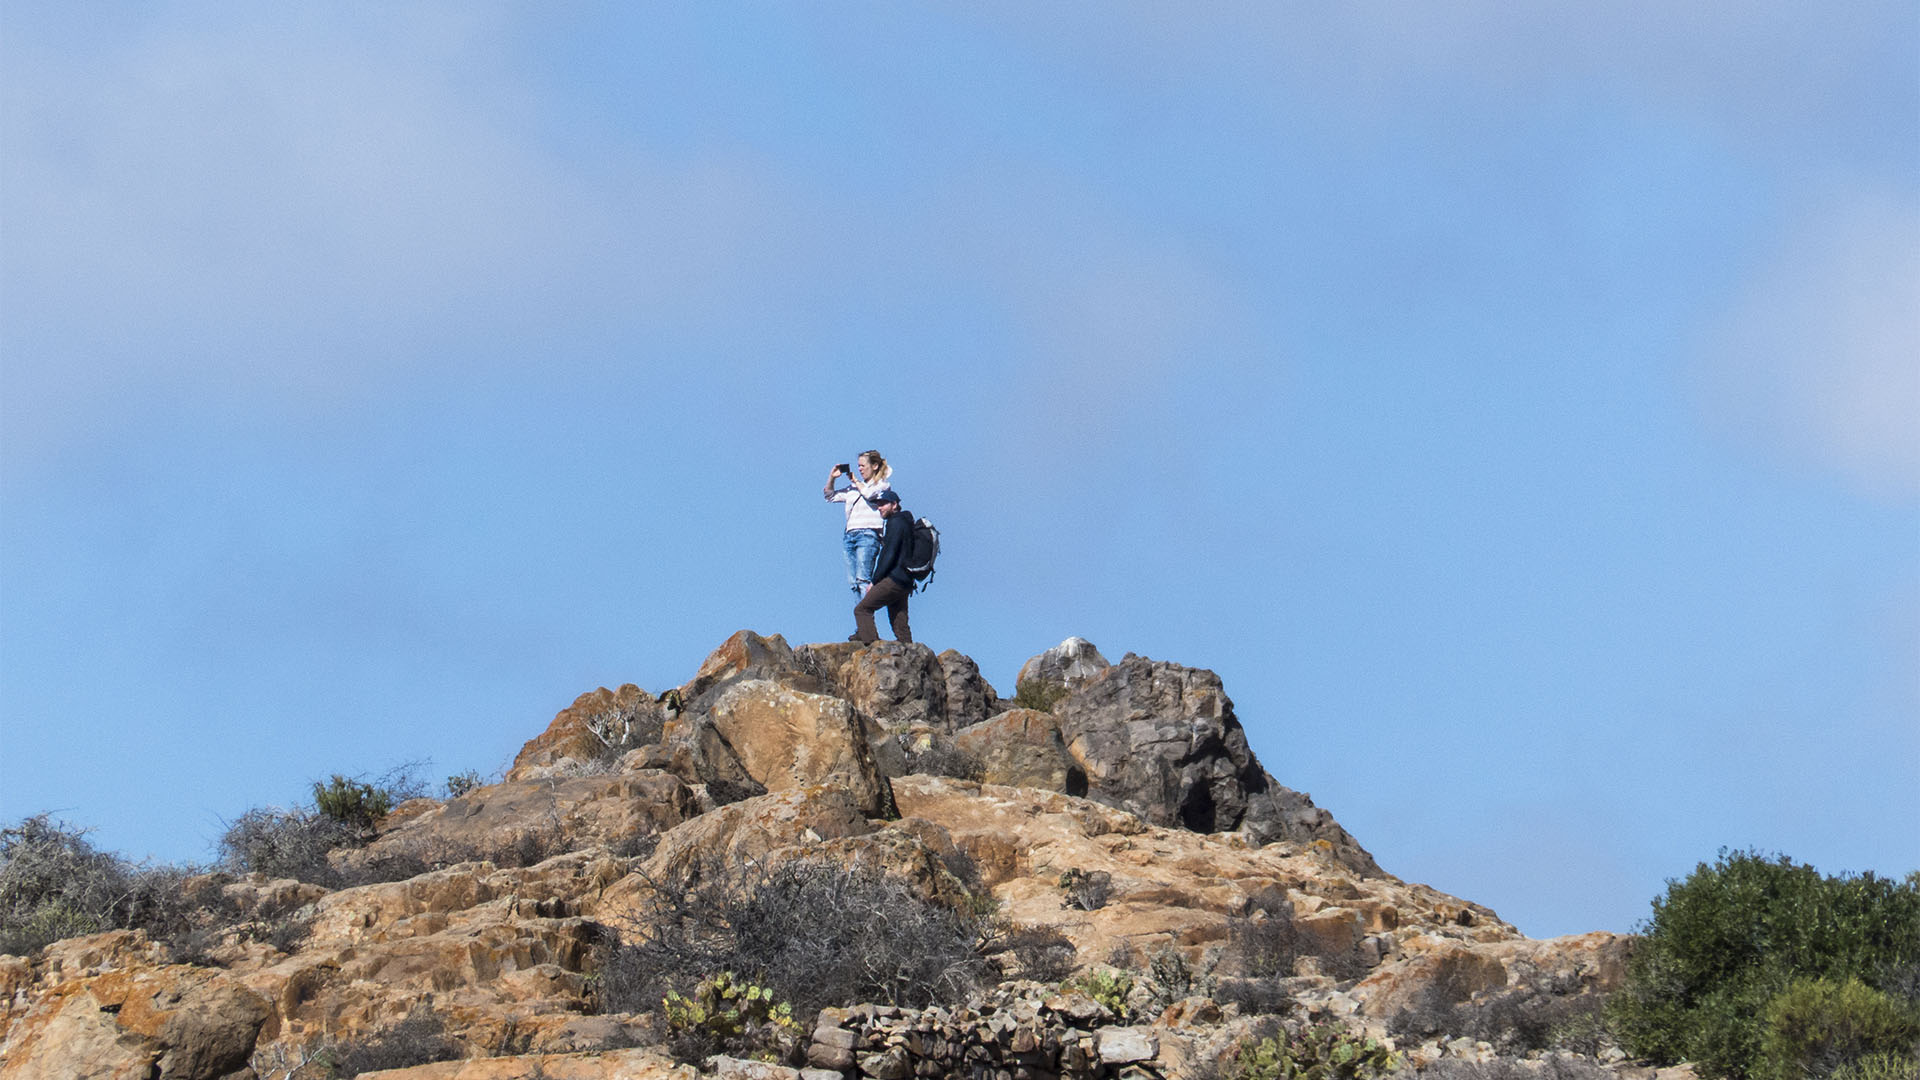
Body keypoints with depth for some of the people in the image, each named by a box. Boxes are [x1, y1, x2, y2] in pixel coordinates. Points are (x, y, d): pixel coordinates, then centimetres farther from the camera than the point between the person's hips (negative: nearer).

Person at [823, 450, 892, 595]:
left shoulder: (882, 484, 8)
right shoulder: (853, 488, 23)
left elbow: (869, 493, -12)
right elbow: (829, 496, 30)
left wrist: (855, 481, 4)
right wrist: (831, 477, 15)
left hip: (868, 535, -7)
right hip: (850, 534, 7)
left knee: (863, 579, -18)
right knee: (852, 581, -2)